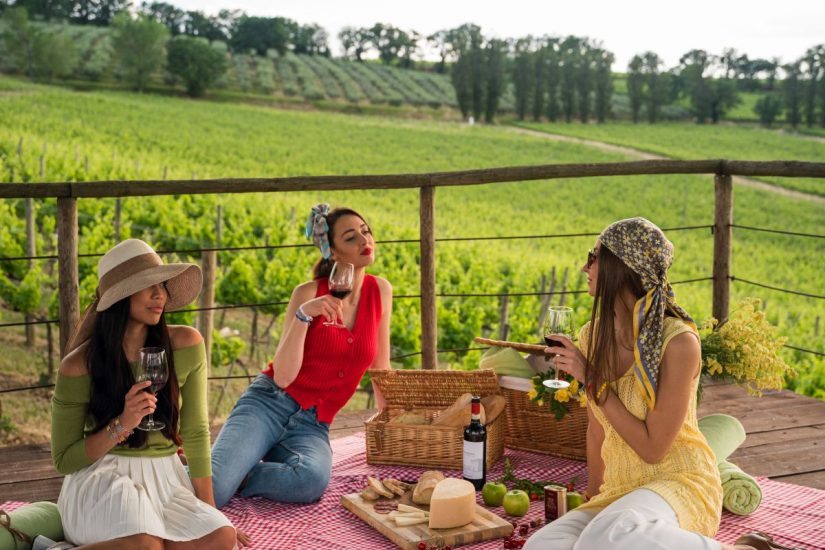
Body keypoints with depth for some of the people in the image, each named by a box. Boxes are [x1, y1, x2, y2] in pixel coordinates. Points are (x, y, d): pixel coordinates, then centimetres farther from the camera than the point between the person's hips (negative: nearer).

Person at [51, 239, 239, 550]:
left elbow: (196, 433, 1)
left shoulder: (186, 345, -4)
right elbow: (64, 460, -4)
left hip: (166, 481, 4)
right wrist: (122, 425, -20)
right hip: (100, 478, -4)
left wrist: (209, 512, -2)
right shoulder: (79, 365, -9)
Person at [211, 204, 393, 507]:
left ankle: (235, 476, -11)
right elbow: (282, 377, -13)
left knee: (313, 480, -35)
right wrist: (303, 315, -23)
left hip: (312, 426, 3)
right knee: (206, 490, -29)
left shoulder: (380, 291, 6)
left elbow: (381, 372, 17)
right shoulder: (308, 294, -5)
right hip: (268, 405, -3)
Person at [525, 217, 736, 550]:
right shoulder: (593, 336, 2)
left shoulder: (679, 341, -17)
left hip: (677, 482, -5)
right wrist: (593, 497, 20)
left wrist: (590, 379, -17)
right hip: (619, 492, 5)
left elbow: (653, 448, -16)